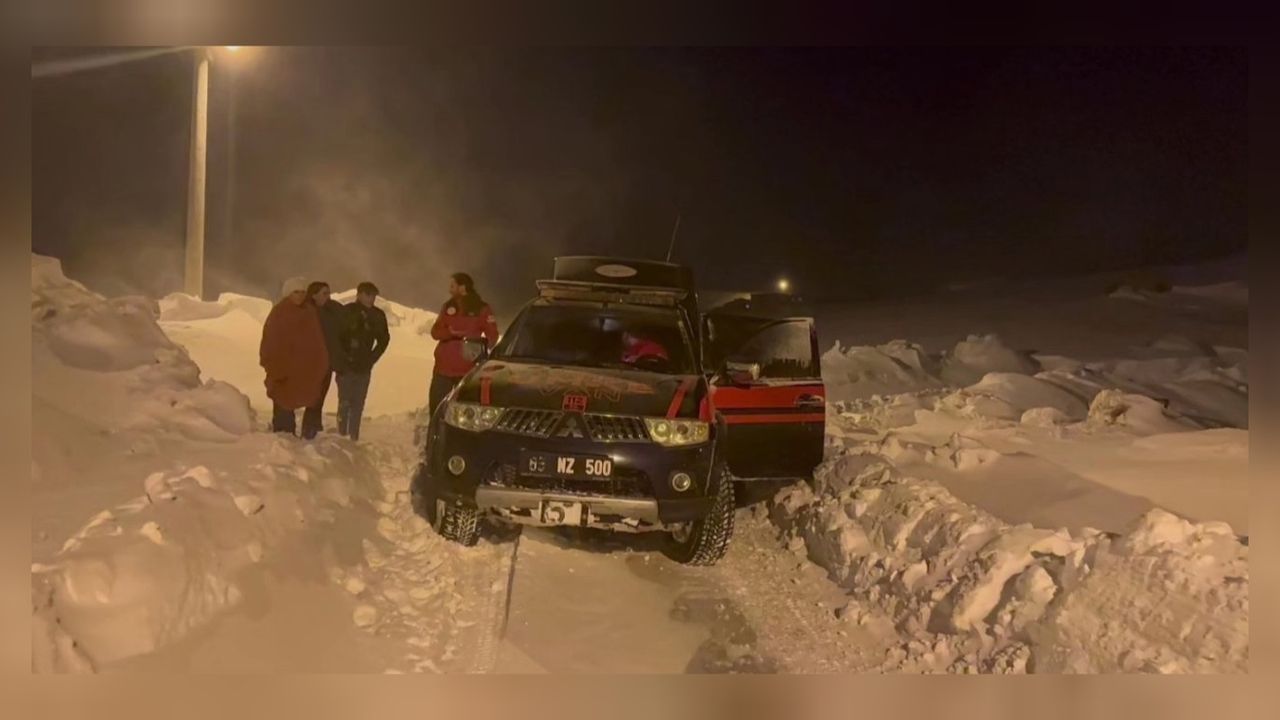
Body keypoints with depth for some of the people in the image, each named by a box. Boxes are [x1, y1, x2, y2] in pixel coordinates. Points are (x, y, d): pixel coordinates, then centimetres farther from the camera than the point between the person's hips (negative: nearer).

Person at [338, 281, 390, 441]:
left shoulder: (378, 315, 3)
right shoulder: (346, 311, -8)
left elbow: (384, 339, 13)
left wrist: (372, 359, 5)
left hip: (364, 367, 3)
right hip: (345, 366, -3)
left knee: (358, 404, 6)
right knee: (345, 402, -3)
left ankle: (354, 438, 12)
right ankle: (341, 436, 4)